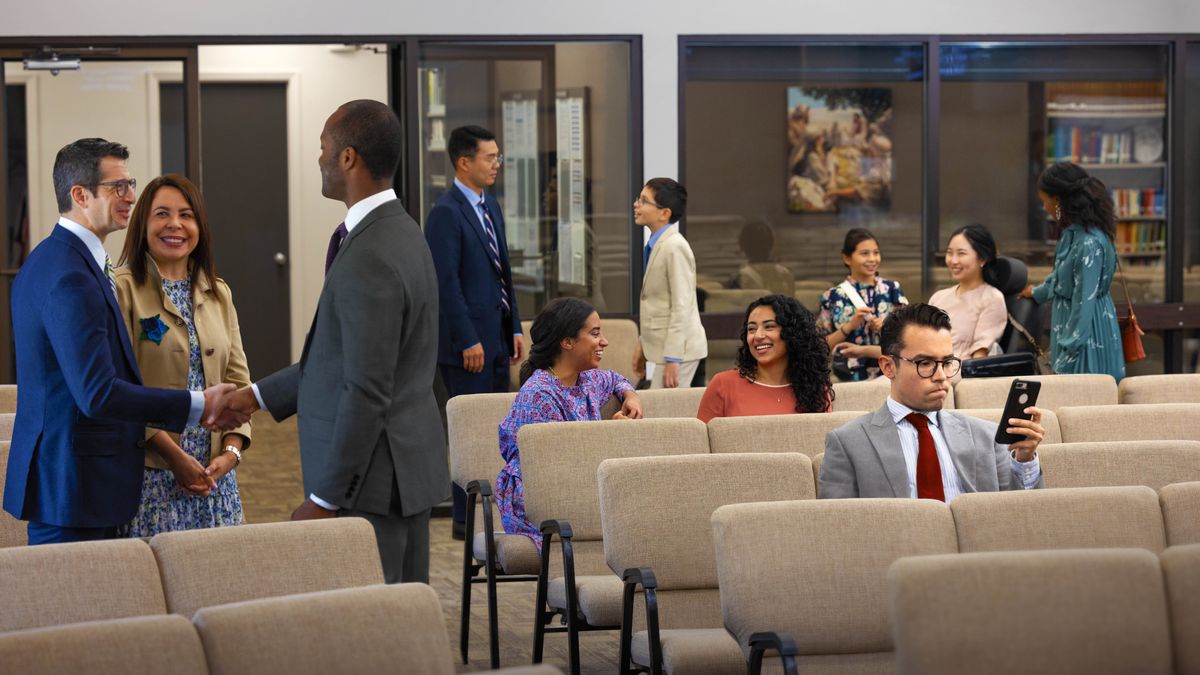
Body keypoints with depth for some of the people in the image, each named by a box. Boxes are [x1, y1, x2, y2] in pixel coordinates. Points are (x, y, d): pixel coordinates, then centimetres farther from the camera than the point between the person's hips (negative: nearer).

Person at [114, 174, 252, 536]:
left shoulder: (218, 293, 14)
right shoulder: (123, 289, -5)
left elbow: (237, 378, 12)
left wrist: (232, 450, -3)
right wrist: (174, 454, -16)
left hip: (214, 473, 5)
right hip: (150, 475, -5)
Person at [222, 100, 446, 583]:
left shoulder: (368, 258, -21)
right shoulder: (399, 232, 11)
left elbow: (366, 392, -22)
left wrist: (325, 498, -18)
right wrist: (258, 396, 19)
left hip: (372, 476, -10)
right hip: (409, 466, 10)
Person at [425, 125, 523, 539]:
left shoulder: (490, 206, 14)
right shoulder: (446, 213, -14)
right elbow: (446, 282, -17)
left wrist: (514, 328, 15)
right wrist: (468, 341, -19)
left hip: (496, 336, 9)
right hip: (467, 341, -9)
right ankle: (466, 517, 2)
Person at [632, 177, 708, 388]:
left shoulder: (674, 247, -17)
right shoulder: (655, 245, 11)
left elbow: (681, 307, -20)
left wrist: (672, 359, -22)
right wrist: (643, 344, 21)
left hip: (677, 349, -9)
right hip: (661, 345, 9)